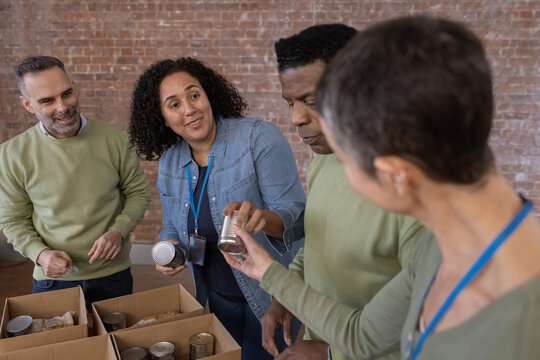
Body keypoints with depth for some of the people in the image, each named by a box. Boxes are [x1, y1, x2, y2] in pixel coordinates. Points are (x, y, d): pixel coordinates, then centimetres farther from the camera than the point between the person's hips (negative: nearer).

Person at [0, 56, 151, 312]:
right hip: (53, 280, -1)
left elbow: (138, 192, 2)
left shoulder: (114, 140, -8)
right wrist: (40, 253, -16)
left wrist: (119, 231, -14)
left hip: (113, 276, 1)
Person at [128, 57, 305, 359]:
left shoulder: (260, 138, -18)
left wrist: (263, 218, -43)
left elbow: (297, 215, -22)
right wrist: (169, 246, -8)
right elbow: (172, 225, 13)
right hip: (218, 297, 5)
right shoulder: (169, 162, 0)